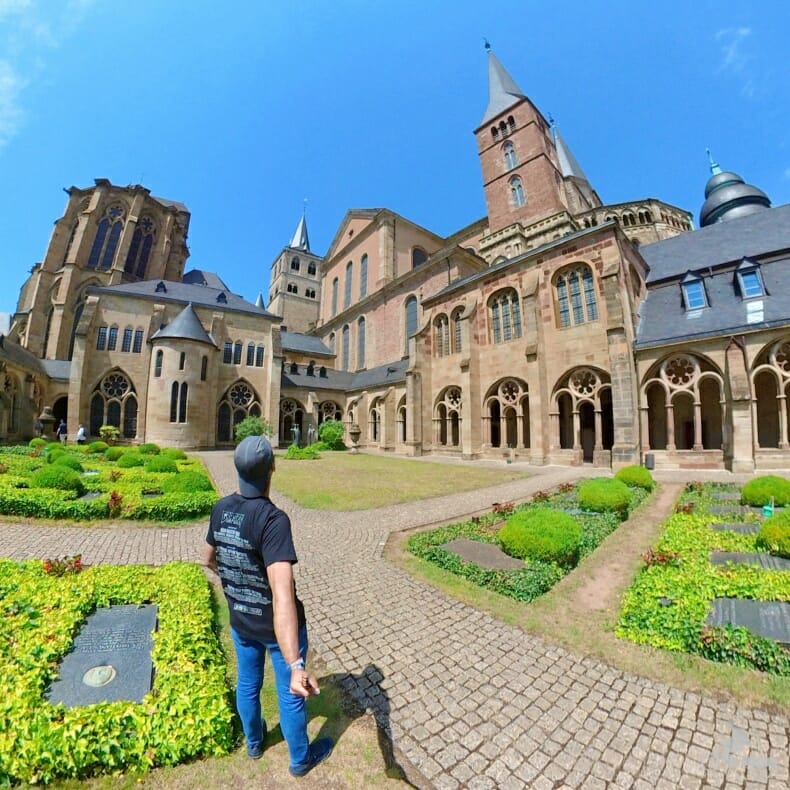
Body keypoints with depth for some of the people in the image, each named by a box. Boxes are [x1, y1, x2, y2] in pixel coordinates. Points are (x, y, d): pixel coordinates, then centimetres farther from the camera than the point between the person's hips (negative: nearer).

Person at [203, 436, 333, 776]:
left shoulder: (220, 509, -13)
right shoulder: (273, 519, -35)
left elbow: (208, 559, 6)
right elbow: (282, 594, -43)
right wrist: (296, 665, -44)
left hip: (240, 621, 6)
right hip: (278, 625, -5)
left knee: (247, 683, 31)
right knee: (291, 695, 20)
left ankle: (254, 742, 58)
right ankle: (301, 758, 46)